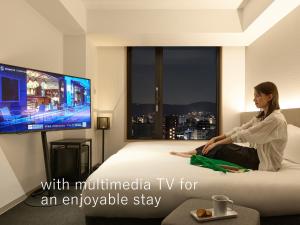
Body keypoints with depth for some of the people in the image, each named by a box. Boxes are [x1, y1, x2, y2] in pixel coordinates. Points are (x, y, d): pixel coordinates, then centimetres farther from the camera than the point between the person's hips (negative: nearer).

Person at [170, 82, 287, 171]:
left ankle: (193, 154, 0)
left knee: (221, 149, -16)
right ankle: (194, 152, 0)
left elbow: (245, 135, -24)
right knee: (222, 144, -6)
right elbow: (240, 129, 2)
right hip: (258, 154, 8)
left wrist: (216, 143, -21)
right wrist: (215, 139, -8)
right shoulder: (262, 115, 9)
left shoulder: (276, 119, -21)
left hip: (266, 162, -8)